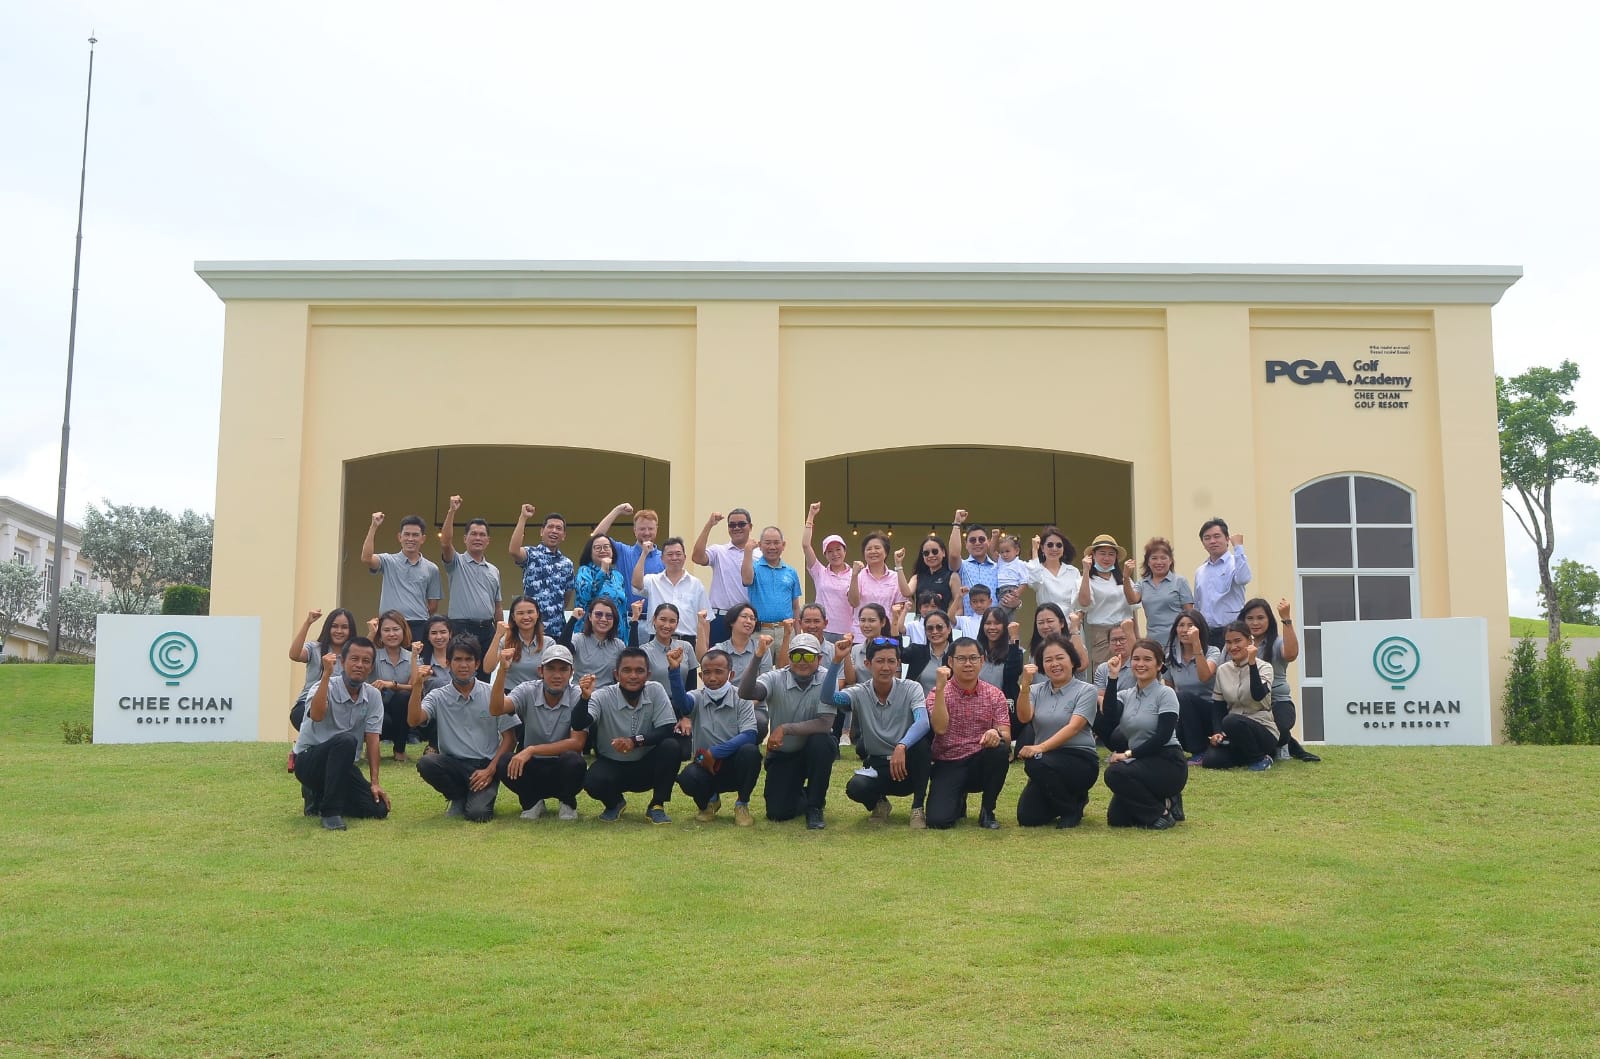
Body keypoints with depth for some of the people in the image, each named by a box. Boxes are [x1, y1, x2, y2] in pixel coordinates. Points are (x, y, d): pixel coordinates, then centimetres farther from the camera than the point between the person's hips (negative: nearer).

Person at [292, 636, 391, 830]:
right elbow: (316, 715, -37)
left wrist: (374, 783, -8)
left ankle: (320, 797, 12)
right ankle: (330, 811, -26)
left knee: (378, 809, -13)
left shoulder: (373, 696, -1)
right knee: (346, 741, -36)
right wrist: (327, 674, -35)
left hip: (343, 765, 6)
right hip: (308, 760, -5)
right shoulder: (327, 687, -15)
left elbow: (372, 740, -2)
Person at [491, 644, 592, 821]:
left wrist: (532, 750, -27)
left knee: (573, 761, -34)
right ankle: (532, 801, 2)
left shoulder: (579, 696, -12)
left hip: (564, 769, -1)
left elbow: (577, 743, -20)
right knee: (503, 765, -28)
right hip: (532, 768, 1)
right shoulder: (527, 691, -7)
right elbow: (496, 710, -25)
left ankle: (567, 803, -1)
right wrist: (502, 670, -37)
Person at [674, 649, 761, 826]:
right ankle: (709, 800, 7)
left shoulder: (741, 698, -5)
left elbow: (749, 736, -19)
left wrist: (714, 752, -23)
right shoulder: (697, 698, -3)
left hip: (734, 766, -1)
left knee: (750, 751, -33)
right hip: (705, 765, 1)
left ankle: (742, 805, -5)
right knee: (688, 777, -33)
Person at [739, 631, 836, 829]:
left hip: (815, 751, -1)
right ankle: (801, 796, 28)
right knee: (778, 812, -12)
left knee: (820, 741, -35)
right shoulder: (775, 679, -14)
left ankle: (815, 807, -12)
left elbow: (825, 724, -25)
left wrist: (785, 728, -29)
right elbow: (746, 693, -34)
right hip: (783, 754, 1)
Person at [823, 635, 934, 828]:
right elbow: (829, 697, -24)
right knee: (855, 788, -33)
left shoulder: (911, 689, -8)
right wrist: (837, 661, -35)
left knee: (922, 737, -33)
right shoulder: (860, 693, -4)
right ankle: (878, 803, 8)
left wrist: (901, 747, -44)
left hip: (907, 765, 0)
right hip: (876, 766, 1)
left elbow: (923, 722, -27)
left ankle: (918, 806, -14)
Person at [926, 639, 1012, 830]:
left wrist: (997, 734, -33)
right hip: (948, 765, -1)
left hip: (981, 764, 2)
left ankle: (987, 811, -8)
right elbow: (940, 728, -21)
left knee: (1000, 748, -32)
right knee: (938, 820, -24)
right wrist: (940, 688, -27)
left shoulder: (995, 695, 1)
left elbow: (1006, 736, -9)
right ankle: (959, 800, 16)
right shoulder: (939, 693, -4)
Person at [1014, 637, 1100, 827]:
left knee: (1036, 762, -34)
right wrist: (1025, 685, -25)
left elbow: (1073, 727, -18)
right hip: (1046, 766, 5)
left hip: (1080, 760, -5)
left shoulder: (1085, 691, -4)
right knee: (1027, 818, -11)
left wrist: (1041, 748, -31)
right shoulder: (1037, 690, 10)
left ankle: (1072, 808, -7)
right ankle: (1070, 798, 20)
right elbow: (1024, 717, -9)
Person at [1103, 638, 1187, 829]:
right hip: (1140, 763, 6)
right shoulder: (1125, 696, 9)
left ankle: (1161, 812, -10)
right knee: (1116, 818, -7)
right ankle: (1162, 802, 17)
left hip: (1167, 763, -6)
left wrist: (1129, 754, -22)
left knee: (1115, 772, -30)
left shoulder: (1165, 694, -8)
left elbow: (1163, 736, -17)